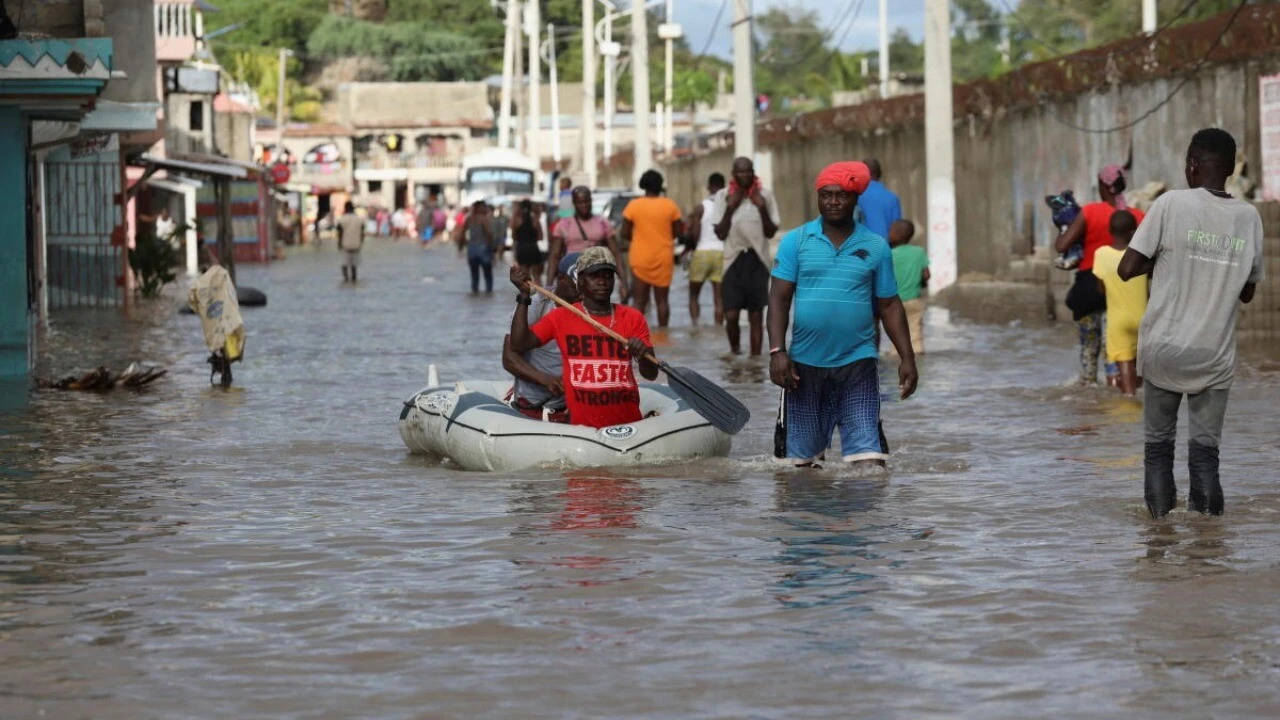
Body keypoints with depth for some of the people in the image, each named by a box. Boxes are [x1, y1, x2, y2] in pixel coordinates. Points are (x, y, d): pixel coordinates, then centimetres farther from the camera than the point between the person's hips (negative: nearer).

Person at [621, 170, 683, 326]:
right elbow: (677, 232, 1)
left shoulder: (633, 205, -6)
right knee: (662, 300, 9)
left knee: (639, 300, 2)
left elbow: (625, 234, -4)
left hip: (641, 259, -1)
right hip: (663, 259, 1)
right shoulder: (670, 206, -3)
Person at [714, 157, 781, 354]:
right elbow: (720, 233, -2)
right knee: (731, 315, -6)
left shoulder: (764, 195, 1)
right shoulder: (723, 197, 1)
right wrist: (730, 208, -13)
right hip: (734, 259, 0)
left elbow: (771, 232, 1)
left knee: (756, 316, 2)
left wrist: (762, 208, -14)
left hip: (758, 261, 0)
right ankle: (735, 350, 20)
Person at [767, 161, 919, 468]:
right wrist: (777, 351, -12)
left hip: (857, 365, 0)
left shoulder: (876, 247, 6)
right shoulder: (796, 242, 3)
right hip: (804, 364, 0)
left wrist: (907, 358, 2)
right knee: (802, 458, 8)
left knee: (867, 455, -11)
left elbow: (889, 305, 9)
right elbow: (779, 299, 0)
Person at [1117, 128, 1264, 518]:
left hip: (1164, 347, -2)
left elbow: (1127, 269, -8)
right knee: (1205, 447, 5)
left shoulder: (1172, 204, -7)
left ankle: (1160, 512, 2)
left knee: (1158, 443, 9)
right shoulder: (1249, 217, 3)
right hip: (1215, 354, 2)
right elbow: (1248, 291, 13)